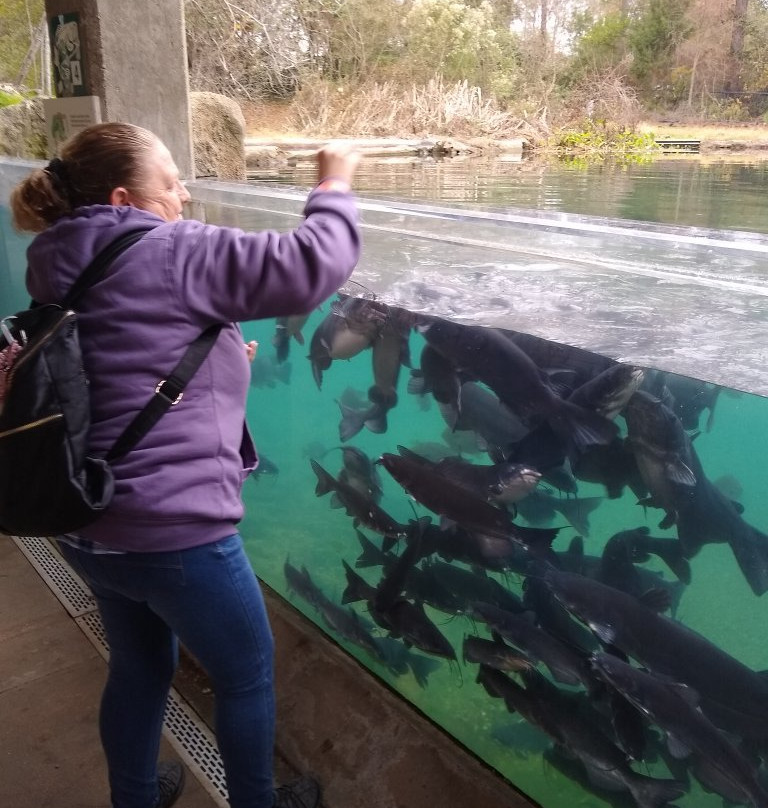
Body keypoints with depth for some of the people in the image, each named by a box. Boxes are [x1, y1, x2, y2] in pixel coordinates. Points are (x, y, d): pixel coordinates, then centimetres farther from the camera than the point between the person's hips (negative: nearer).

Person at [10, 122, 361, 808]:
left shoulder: (62, 275, 10)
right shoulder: (170, 254, -16)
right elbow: (312, 265, -19)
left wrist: (219, 358, 14)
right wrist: (333, 186, -3)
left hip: (88, 526, 9)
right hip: (175, 533, -9)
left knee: (139, 665, 29)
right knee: (248, 677, 15)